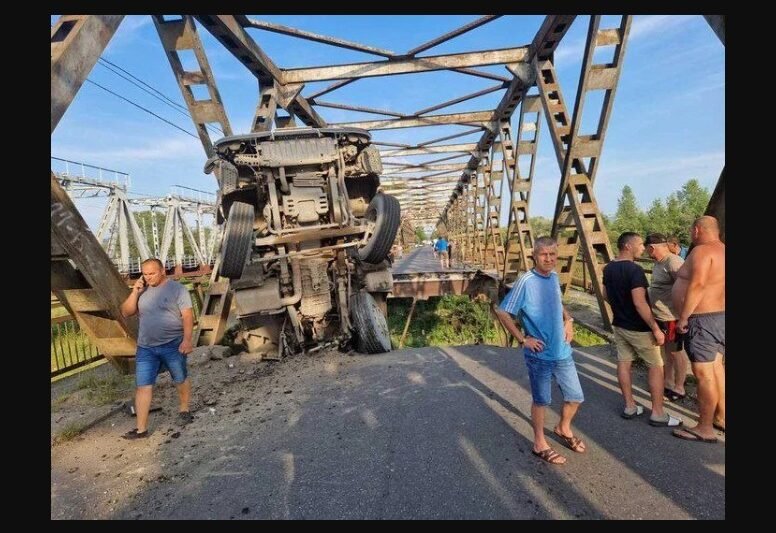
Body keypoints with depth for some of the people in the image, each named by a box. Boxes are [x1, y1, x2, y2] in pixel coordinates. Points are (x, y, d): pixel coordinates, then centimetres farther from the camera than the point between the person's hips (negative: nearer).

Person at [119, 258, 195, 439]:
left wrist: (187, 340, -20)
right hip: (145, 348, 4)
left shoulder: (177, 289, -9)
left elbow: (188, 315, -12)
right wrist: (135, 292, -8)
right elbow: (126, 312, 5)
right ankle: (141, 429, 8)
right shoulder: (141, 291, 8)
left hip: (173, 345, -4)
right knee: (143, 386, 1)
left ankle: (184, 409, 35)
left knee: (181, 379, 13)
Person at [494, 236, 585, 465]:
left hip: (563, 351, 7)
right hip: (540, 355, -6)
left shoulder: (554, 277, 3)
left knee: (576, 396, 17)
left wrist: (568, 320, 6)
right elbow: (502, 312, -18)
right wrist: (523, 339, -16)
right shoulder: (526, 282, -19)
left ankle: (564, 429, 44)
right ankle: (540, 444, 29)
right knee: (541, 400, 9)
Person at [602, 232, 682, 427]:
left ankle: (629, 407, 21)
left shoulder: (608, 268, 3)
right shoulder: (634, 270, -23)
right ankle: (658, 414, 11)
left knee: (623, 363, 12)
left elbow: (606, 295, 13)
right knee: (656, 365, 5)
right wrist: (656, 329, -21)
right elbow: (640, 303, -27)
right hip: (638, 328, -8)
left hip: (619, 325, 8)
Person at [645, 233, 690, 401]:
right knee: (665, 352, 20)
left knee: (676, 353, 7)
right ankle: (668, 385, 35)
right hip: (658, 317, 9)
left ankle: (678, 389, 23)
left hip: (670, 318, -9)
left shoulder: (673, 262, -20)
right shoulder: (658, 263, 10)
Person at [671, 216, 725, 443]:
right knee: (716, 369, 18)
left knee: (704, 374, -3)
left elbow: (697, 285, -26)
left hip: (702, 320, -10)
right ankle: (721, 418, 31)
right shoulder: (720, 250, 14)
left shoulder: (702, 250, -16)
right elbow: (710, 284, 17)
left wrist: (683, 318, -21)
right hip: (719, 315, 10)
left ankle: (705, 429, 6)